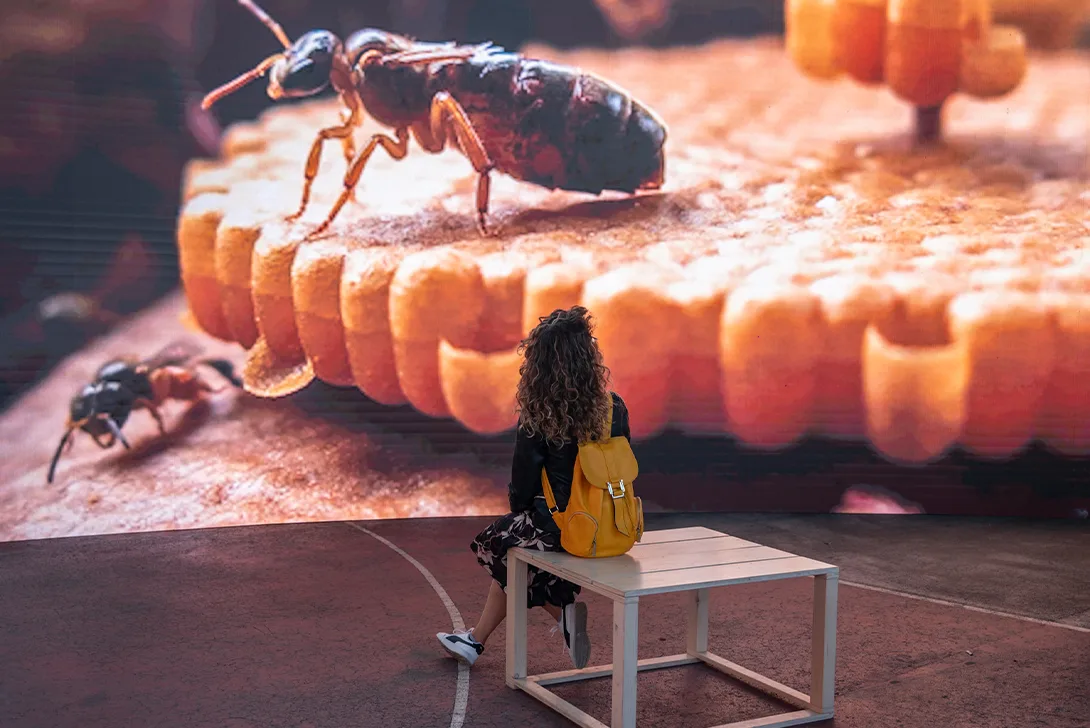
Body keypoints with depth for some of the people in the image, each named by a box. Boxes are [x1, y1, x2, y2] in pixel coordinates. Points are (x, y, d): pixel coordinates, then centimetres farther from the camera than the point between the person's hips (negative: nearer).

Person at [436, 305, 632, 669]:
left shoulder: (537, 423, -17)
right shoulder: (615, 409, -5)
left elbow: (521, 491, -8)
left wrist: (520, 511, 15)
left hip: (562, 530, -5)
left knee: (492, 542, 24)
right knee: (514, 545, 29)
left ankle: (563, 610, 14)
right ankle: (476, 639, 33)